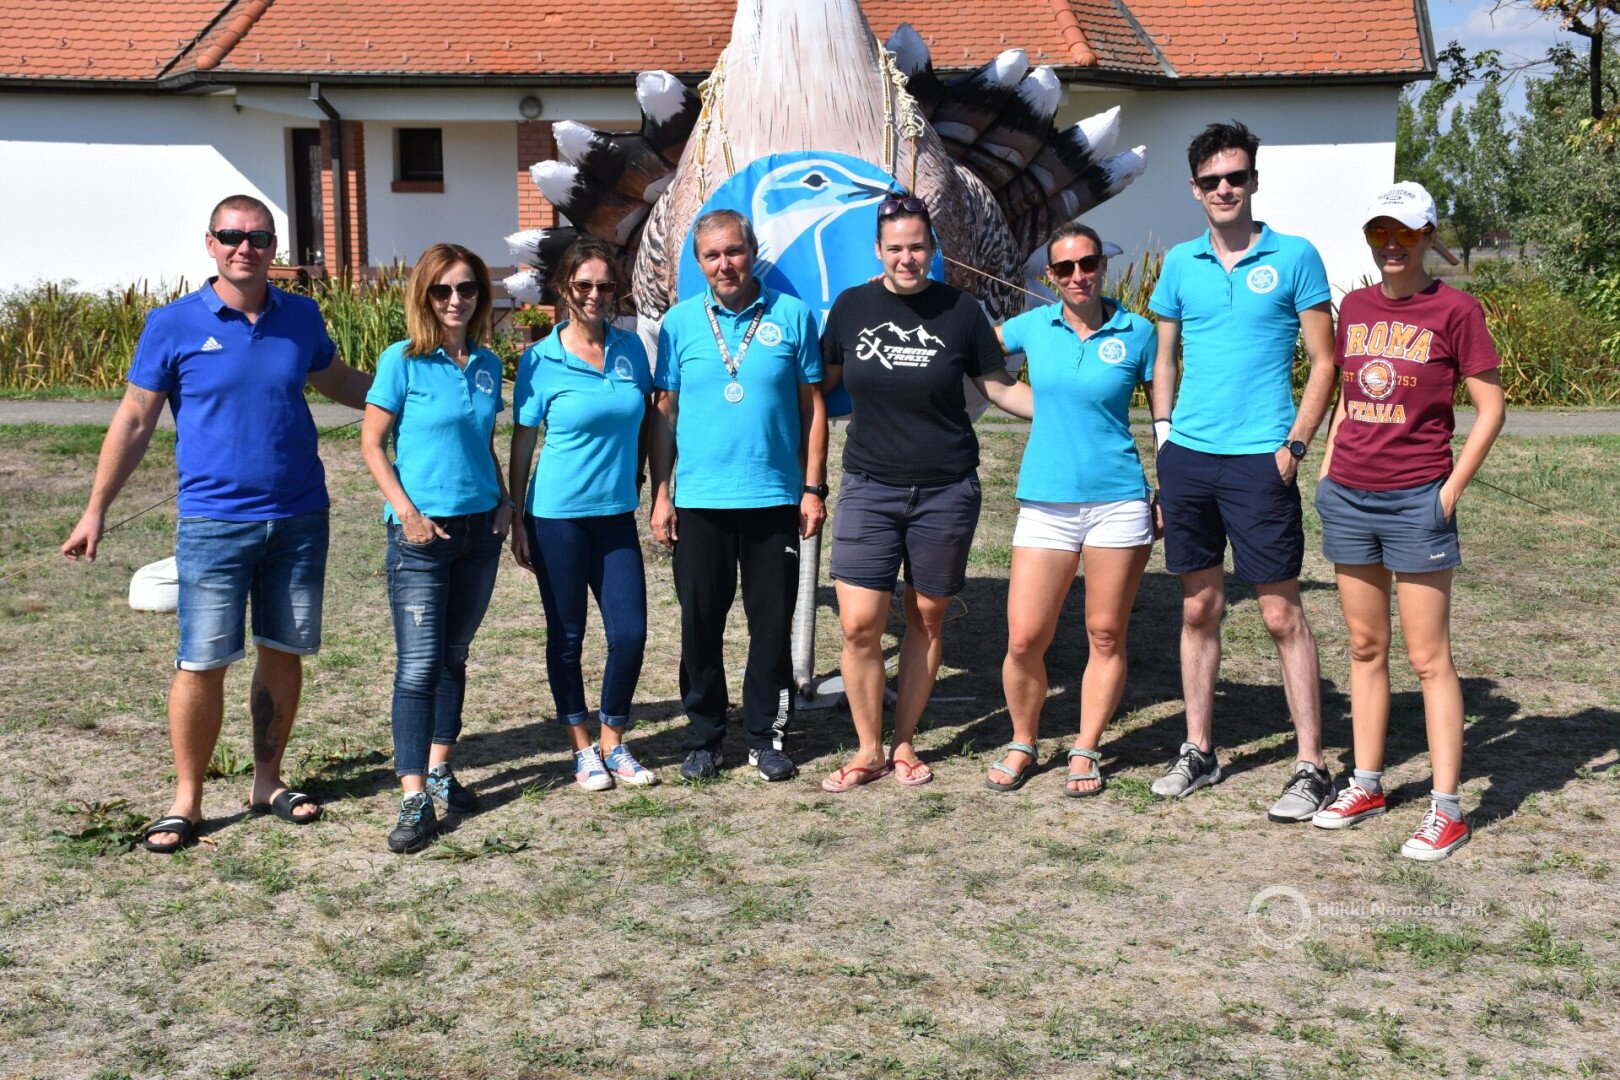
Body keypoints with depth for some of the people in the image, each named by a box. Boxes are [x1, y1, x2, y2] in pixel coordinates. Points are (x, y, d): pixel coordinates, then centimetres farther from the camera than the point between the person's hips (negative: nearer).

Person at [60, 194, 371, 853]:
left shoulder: (301, 318, 5)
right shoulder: (174, 325, -4)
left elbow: (337, 380, 24)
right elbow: (134, 420, 1)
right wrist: (96, 510, 0)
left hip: (299, 519, 3)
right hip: (214, 522, -3)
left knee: (283, 653, 10)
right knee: (202, 663, -3)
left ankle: (268, 781, 25)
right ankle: (186, 801, 10)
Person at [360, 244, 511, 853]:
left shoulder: (487, 365, 8)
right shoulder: (403, 361, -7)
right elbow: (372, 444, -5)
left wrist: (504, 501, 4)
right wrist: (407, 512, -14)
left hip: (479, 528, 5)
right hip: (422, 530, -5)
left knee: (454, 656, 13)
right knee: (418, 665, -8)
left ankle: (440, 771, 25)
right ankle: (414, 801, -6)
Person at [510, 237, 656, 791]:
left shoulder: (630, 348, 3)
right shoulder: (541, 361, -7)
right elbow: (522, 443, -2)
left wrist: (644, 486, 11)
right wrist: (516, 522, -2)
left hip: (617, 513, 3)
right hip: (558, 516, -3)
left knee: (630, 632, 0)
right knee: (567, 635, 7)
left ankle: (613, 742, 19)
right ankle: (581, 747, 22)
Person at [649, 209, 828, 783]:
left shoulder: (793, 316, 1)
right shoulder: (681, 322, 4)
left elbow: (812, 407, 4)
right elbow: (664, 413, 6)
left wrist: (813, 488, -1)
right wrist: (661, 494, 1)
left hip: (774, 499, -1)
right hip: (698, 500, 1)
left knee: (772, 623, 6)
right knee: (700, 623, 7)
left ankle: (767, 735, 19)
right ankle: (704, 736, 20)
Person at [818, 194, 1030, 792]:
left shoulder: (959, 310, -2)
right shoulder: (851, 306, 2)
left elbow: (1000, 387, 5)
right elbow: (823, 384, 12)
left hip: (945, 490, 0)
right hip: (869, 487, 0)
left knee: (927, 618, 8)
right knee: (858, 624, -7)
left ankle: (904, 744, 24)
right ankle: (868, 750, 10)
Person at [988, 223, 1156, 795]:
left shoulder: (1138, 332, 1)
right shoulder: (1033, 326, 6)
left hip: (1118, 502, -1)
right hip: (1046, 504, 1)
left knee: (1106, 636, 6)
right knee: (1024, 641, -2)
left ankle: (1086, 751, 22)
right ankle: (1022, 744, 20)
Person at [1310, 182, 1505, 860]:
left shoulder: (1454, 310, -7)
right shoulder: (1355, 308, 9)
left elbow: (1491, 407, -5)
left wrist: (1452, 490, -10)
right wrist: (1327, 468, 11)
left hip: (1416, 500, -5)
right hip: (1348, 498, 6)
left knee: (1428, 657, -2)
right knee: (1365, 647, 13)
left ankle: (1446, 809, 4)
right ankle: (1366, 785, 24)